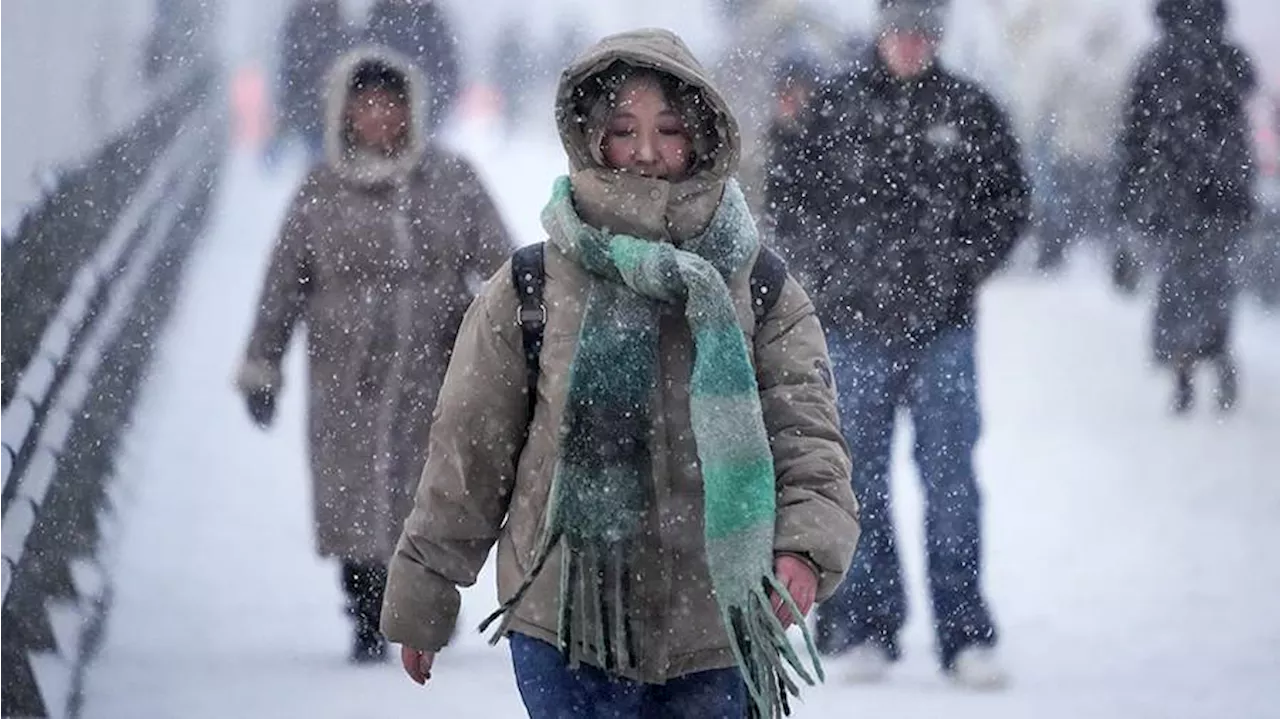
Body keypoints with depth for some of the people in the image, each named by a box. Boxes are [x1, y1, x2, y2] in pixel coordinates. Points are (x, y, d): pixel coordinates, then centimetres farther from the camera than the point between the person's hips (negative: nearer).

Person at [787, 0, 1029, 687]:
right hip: (854, 321, 0)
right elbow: (795, 193, 8)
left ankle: (964, 633, 3)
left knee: (950, 476, -1)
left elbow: (1008, 199, 11)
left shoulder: (969, 110, 4)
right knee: (859, 476, 4)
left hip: (942, 325, 0)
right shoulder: (835, 105, 3)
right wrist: (821, 275, -2)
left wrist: (968, 266, 0)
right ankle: (864, 627, 12)